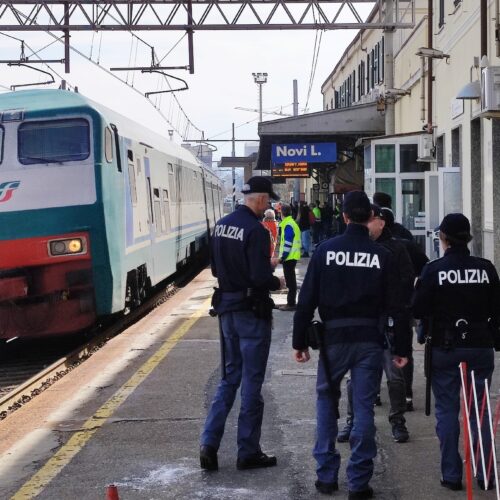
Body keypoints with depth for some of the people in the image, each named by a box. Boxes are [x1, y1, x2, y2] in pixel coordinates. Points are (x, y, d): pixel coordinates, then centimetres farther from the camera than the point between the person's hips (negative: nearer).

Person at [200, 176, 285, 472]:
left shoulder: (222, 225, 7)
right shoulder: (255, 230, -19)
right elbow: (260, 277, -23)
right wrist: (277, 283, -4)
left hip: (227, 309, 8)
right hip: (252, 311, -7)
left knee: (230, 377, 16)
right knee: (252, 382, 3)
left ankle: (209, 444, 8)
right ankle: (249, 452, 11)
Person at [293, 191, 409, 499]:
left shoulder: (326, 251, -4)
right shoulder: (382, 255, -3)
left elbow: (307, 300, -3)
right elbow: (394, 306, -2)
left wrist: (300, 341, 4)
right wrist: (401, 347, 5)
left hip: (334, 337, 0)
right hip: (370, 339, 0)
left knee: (326, 400, 17)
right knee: (364, 407, 4)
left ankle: (327, 475, 16)